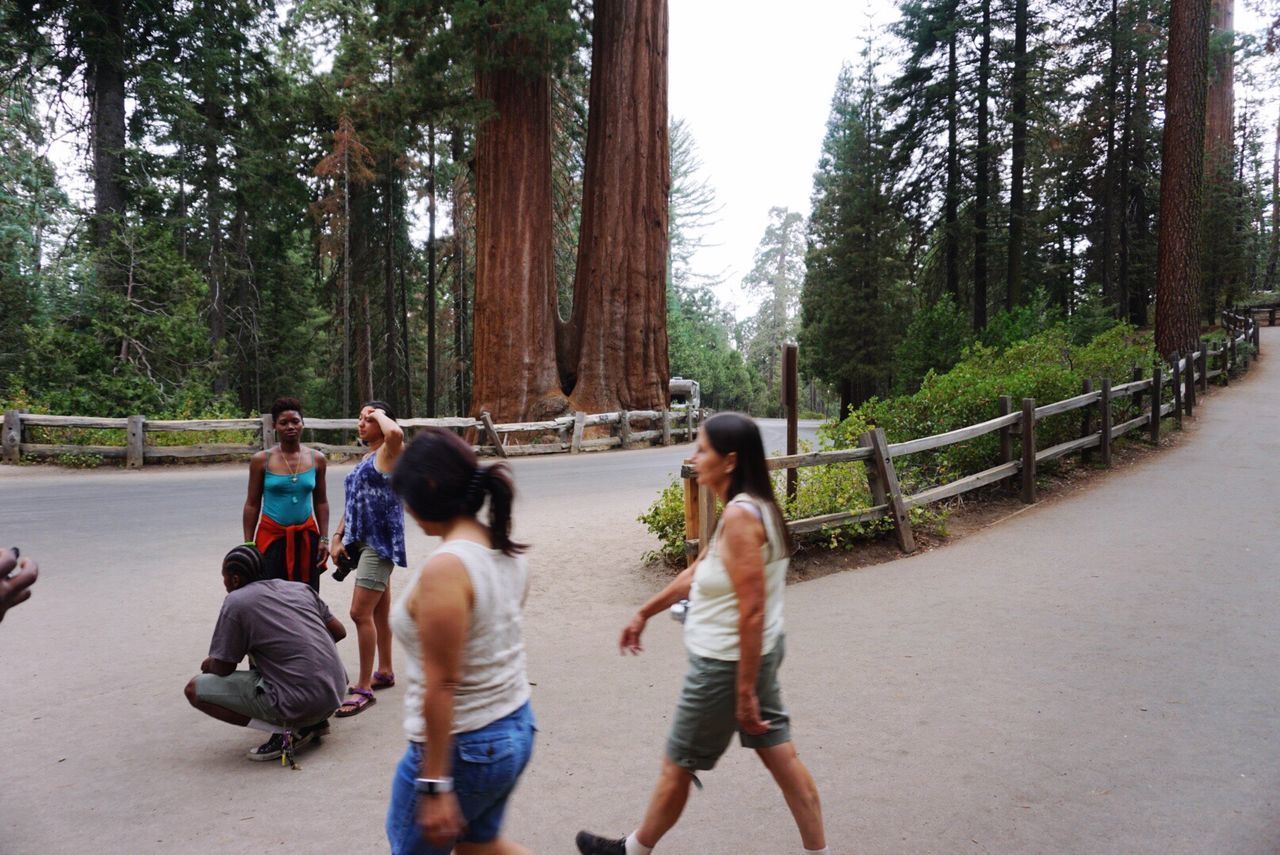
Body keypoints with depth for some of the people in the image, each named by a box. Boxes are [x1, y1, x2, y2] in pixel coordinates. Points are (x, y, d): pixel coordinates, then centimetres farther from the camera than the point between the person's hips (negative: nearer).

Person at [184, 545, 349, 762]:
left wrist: (208, 665, 21)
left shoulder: (236, 602, -5)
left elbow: (223, 668, -2)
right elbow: (340, 632, 18)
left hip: (300, 705, -7)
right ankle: (314, 721, 15)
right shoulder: (301, 589, 12)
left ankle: (287, 730, -4)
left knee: (195, 689, 2)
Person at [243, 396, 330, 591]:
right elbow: (252, 504, 2)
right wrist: (248, 545, 0)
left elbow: (321, 502, 9)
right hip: (272, 537, -2)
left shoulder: (316, 459, 3)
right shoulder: (262, 460, -3)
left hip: (306, 537, 2)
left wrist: (324, 539, 3)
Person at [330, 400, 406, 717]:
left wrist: (380, 414, -17)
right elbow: (353, 501, 18)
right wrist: (338, 537, 11)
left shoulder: (388, 453, -10)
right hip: (363, 541, 9)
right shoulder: (366, 458, 16)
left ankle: (364, 688, -4)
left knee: (361, 612, -11)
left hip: (380, 542, -9)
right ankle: (385, 672, 28)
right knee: (379, 611, 17)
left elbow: (396, 433, -36)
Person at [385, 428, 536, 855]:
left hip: (462, 746, -8)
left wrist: (435, 784, -19)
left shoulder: (444, 568, -25)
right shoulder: (508, 552, 0)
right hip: (517, 729, 8)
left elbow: (440, 686, -24)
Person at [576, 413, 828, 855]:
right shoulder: (749, 507, 4)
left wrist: (745, 691, -22)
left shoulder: (740, 516, -26)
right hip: (756, 653, 9)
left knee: (677, 766, 12)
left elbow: (752, 612, -26)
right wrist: (645, 612, 20)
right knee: (781, 756, 16)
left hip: (727, 664, -9)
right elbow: (697, 571, 14)